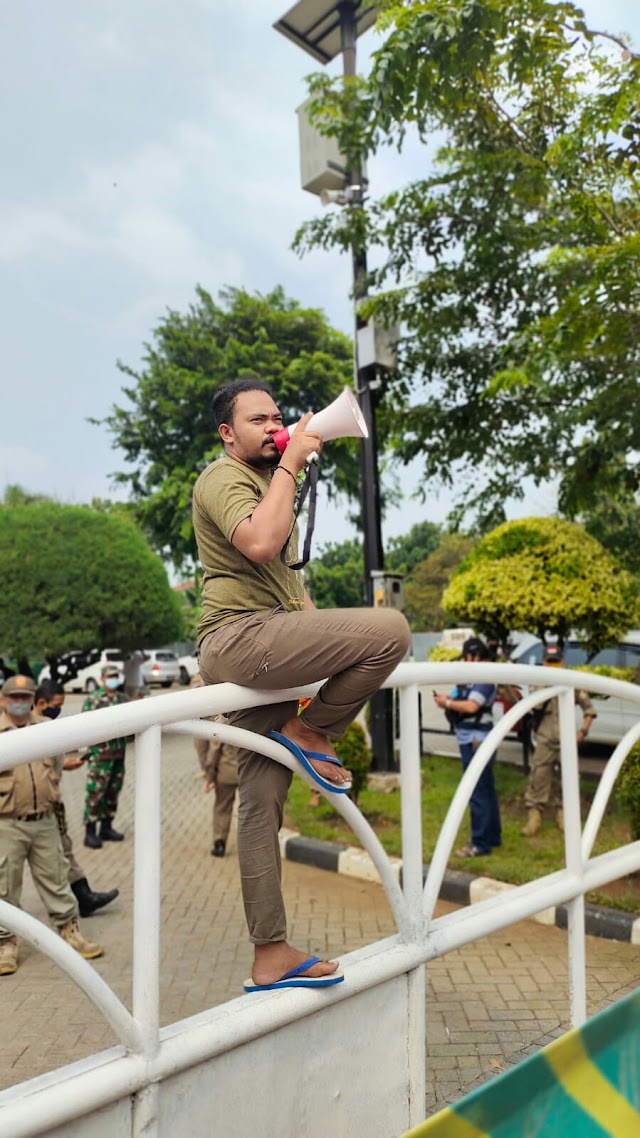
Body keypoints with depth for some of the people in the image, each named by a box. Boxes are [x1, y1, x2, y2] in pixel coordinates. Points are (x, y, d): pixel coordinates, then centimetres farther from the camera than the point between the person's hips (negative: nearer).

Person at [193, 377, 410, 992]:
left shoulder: (268, 483, 28)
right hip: (236, 636, -9)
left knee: (262, 804, 8)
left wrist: (322, 635, 20)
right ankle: (309, 732, -3)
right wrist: (290, 464, -14)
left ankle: (270, 957, 15)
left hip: (266, 652, 9)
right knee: (390, 629, -20)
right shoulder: (223, 479, -4)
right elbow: (260, 544, -25)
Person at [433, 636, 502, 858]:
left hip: (475, 743, -10)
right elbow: (464, 703, 14)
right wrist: (449, 701, -3)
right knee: (487, 791, 17)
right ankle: (493, 837, 28)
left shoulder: (484, 680, -15)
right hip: (473, 742, 10)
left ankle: (480, 844, 3)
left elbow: (471, 706, -26)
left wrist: (447, 702, -14)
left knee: (477, 794, -4)